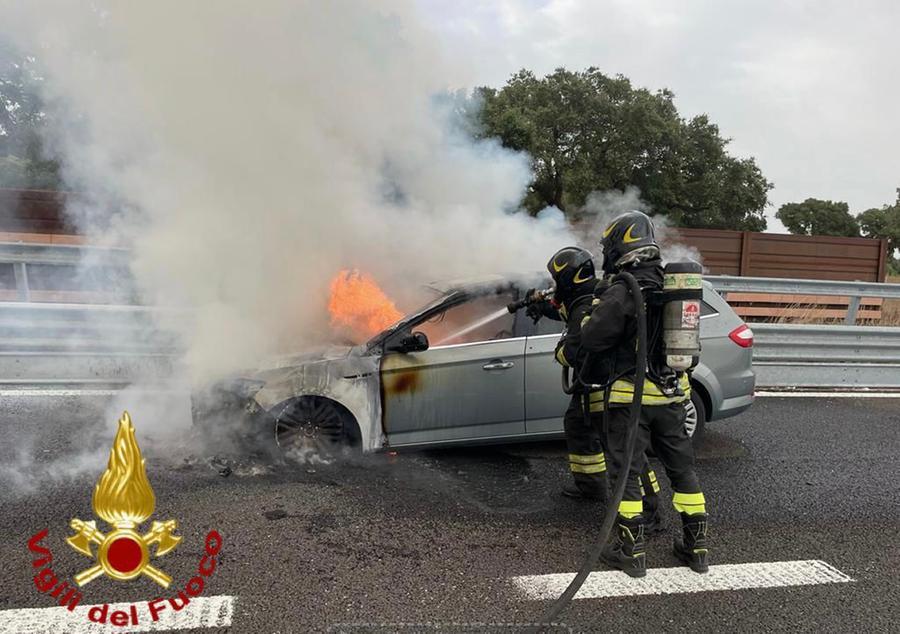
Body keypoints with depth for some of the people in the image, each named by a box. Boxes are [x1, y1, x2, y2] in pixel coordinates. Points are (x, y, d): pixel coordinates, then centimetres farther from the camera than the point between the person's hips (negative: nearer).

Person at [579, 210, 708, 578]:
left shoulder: (622, 292, -17)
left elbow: (591, 340, -17)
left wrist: (595, 310, 3)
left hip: (630, 396, -6)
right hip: (673, 394, 7)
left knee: (626, 470, 5)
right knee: (681, 467, 16)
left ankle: (632, 551, 10)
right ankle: (697, 546, 25)